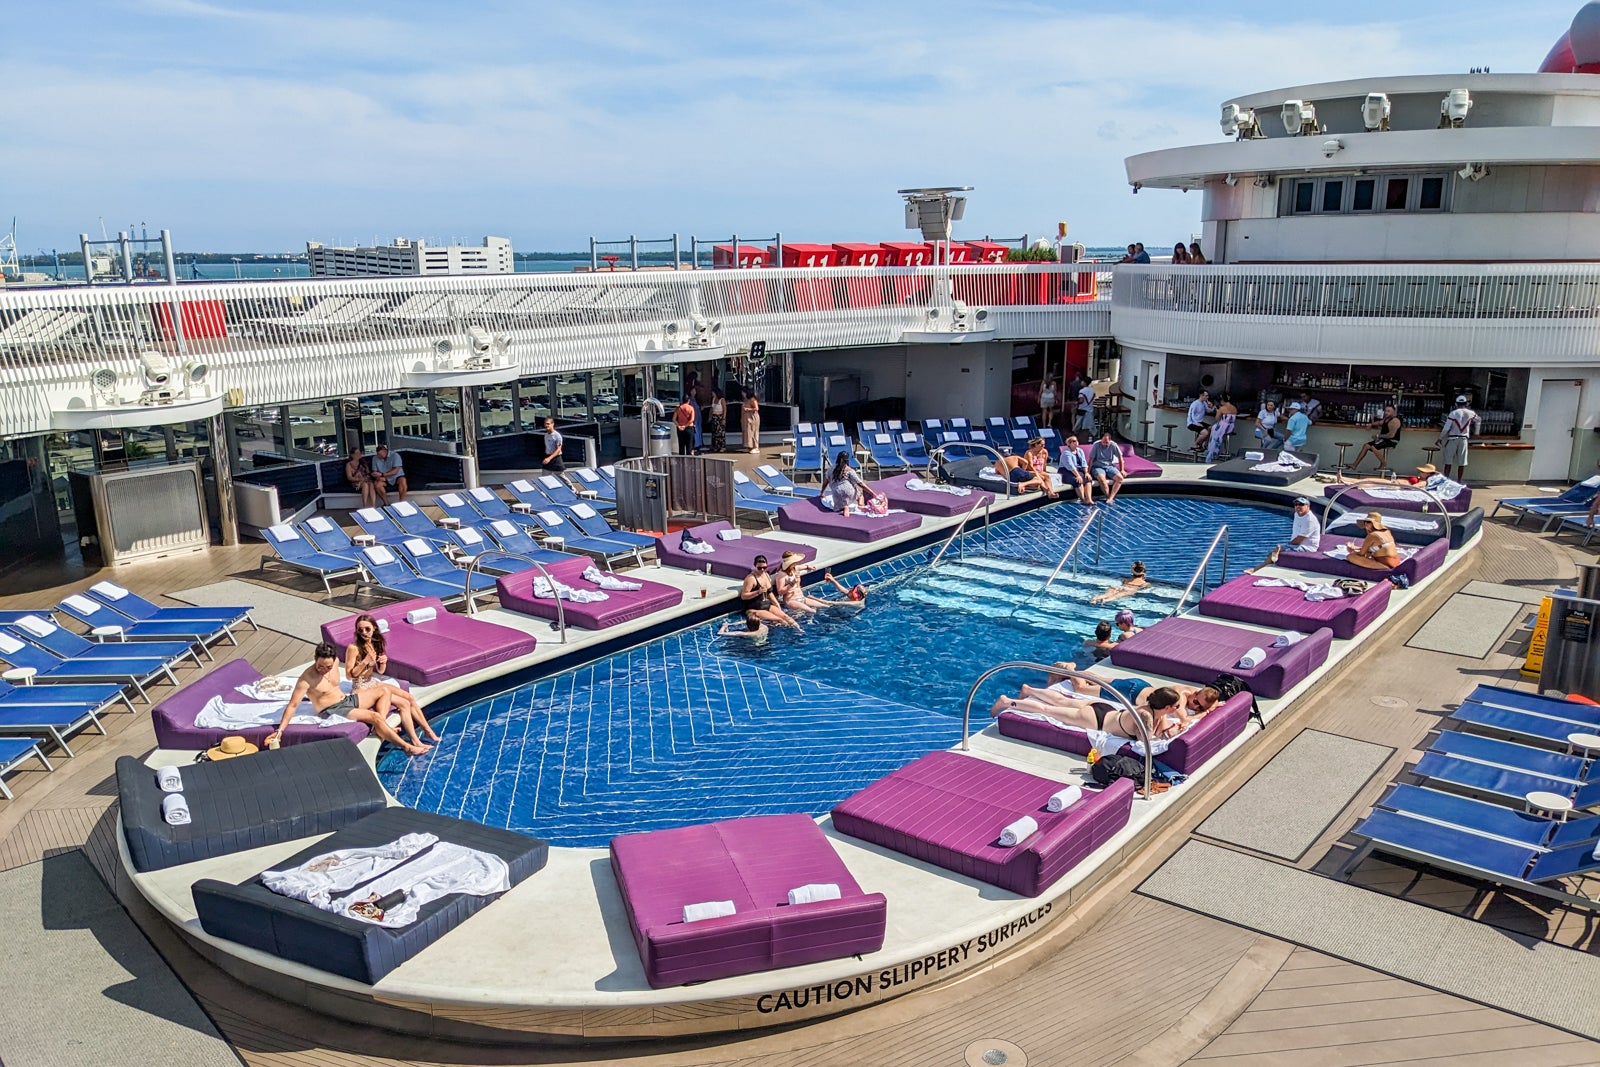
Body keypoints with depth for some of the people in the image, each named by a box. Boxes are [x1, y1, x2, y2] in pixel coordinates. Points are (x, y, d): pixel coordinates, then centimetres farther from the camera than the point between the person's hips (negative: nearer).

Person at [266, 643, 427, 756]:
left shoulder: (335, 662, -4)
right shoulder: (307, 678, -23)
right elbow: (292, 705, -23)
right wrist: (280, 731, -27)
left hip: (347, 699, 9)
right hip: (334, 711, -9)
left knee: (383, 691, 4)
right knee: (375, 716, -24)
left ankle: (382, 728, -16)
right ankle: (408, 747, -23)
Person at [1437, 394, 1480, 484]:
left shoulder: (1453, 413, -8)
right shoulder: (1470, 413, 2)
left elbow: (1446, 428, -10)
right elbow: (1478, 421, 24)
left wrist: (1439, 439, -1)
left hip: (1453, 439, -3)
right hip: (1464, 439, 3)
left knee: (1448, 461, 2)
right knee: (1461, 463, 6)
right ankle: (1459, 481, 10)